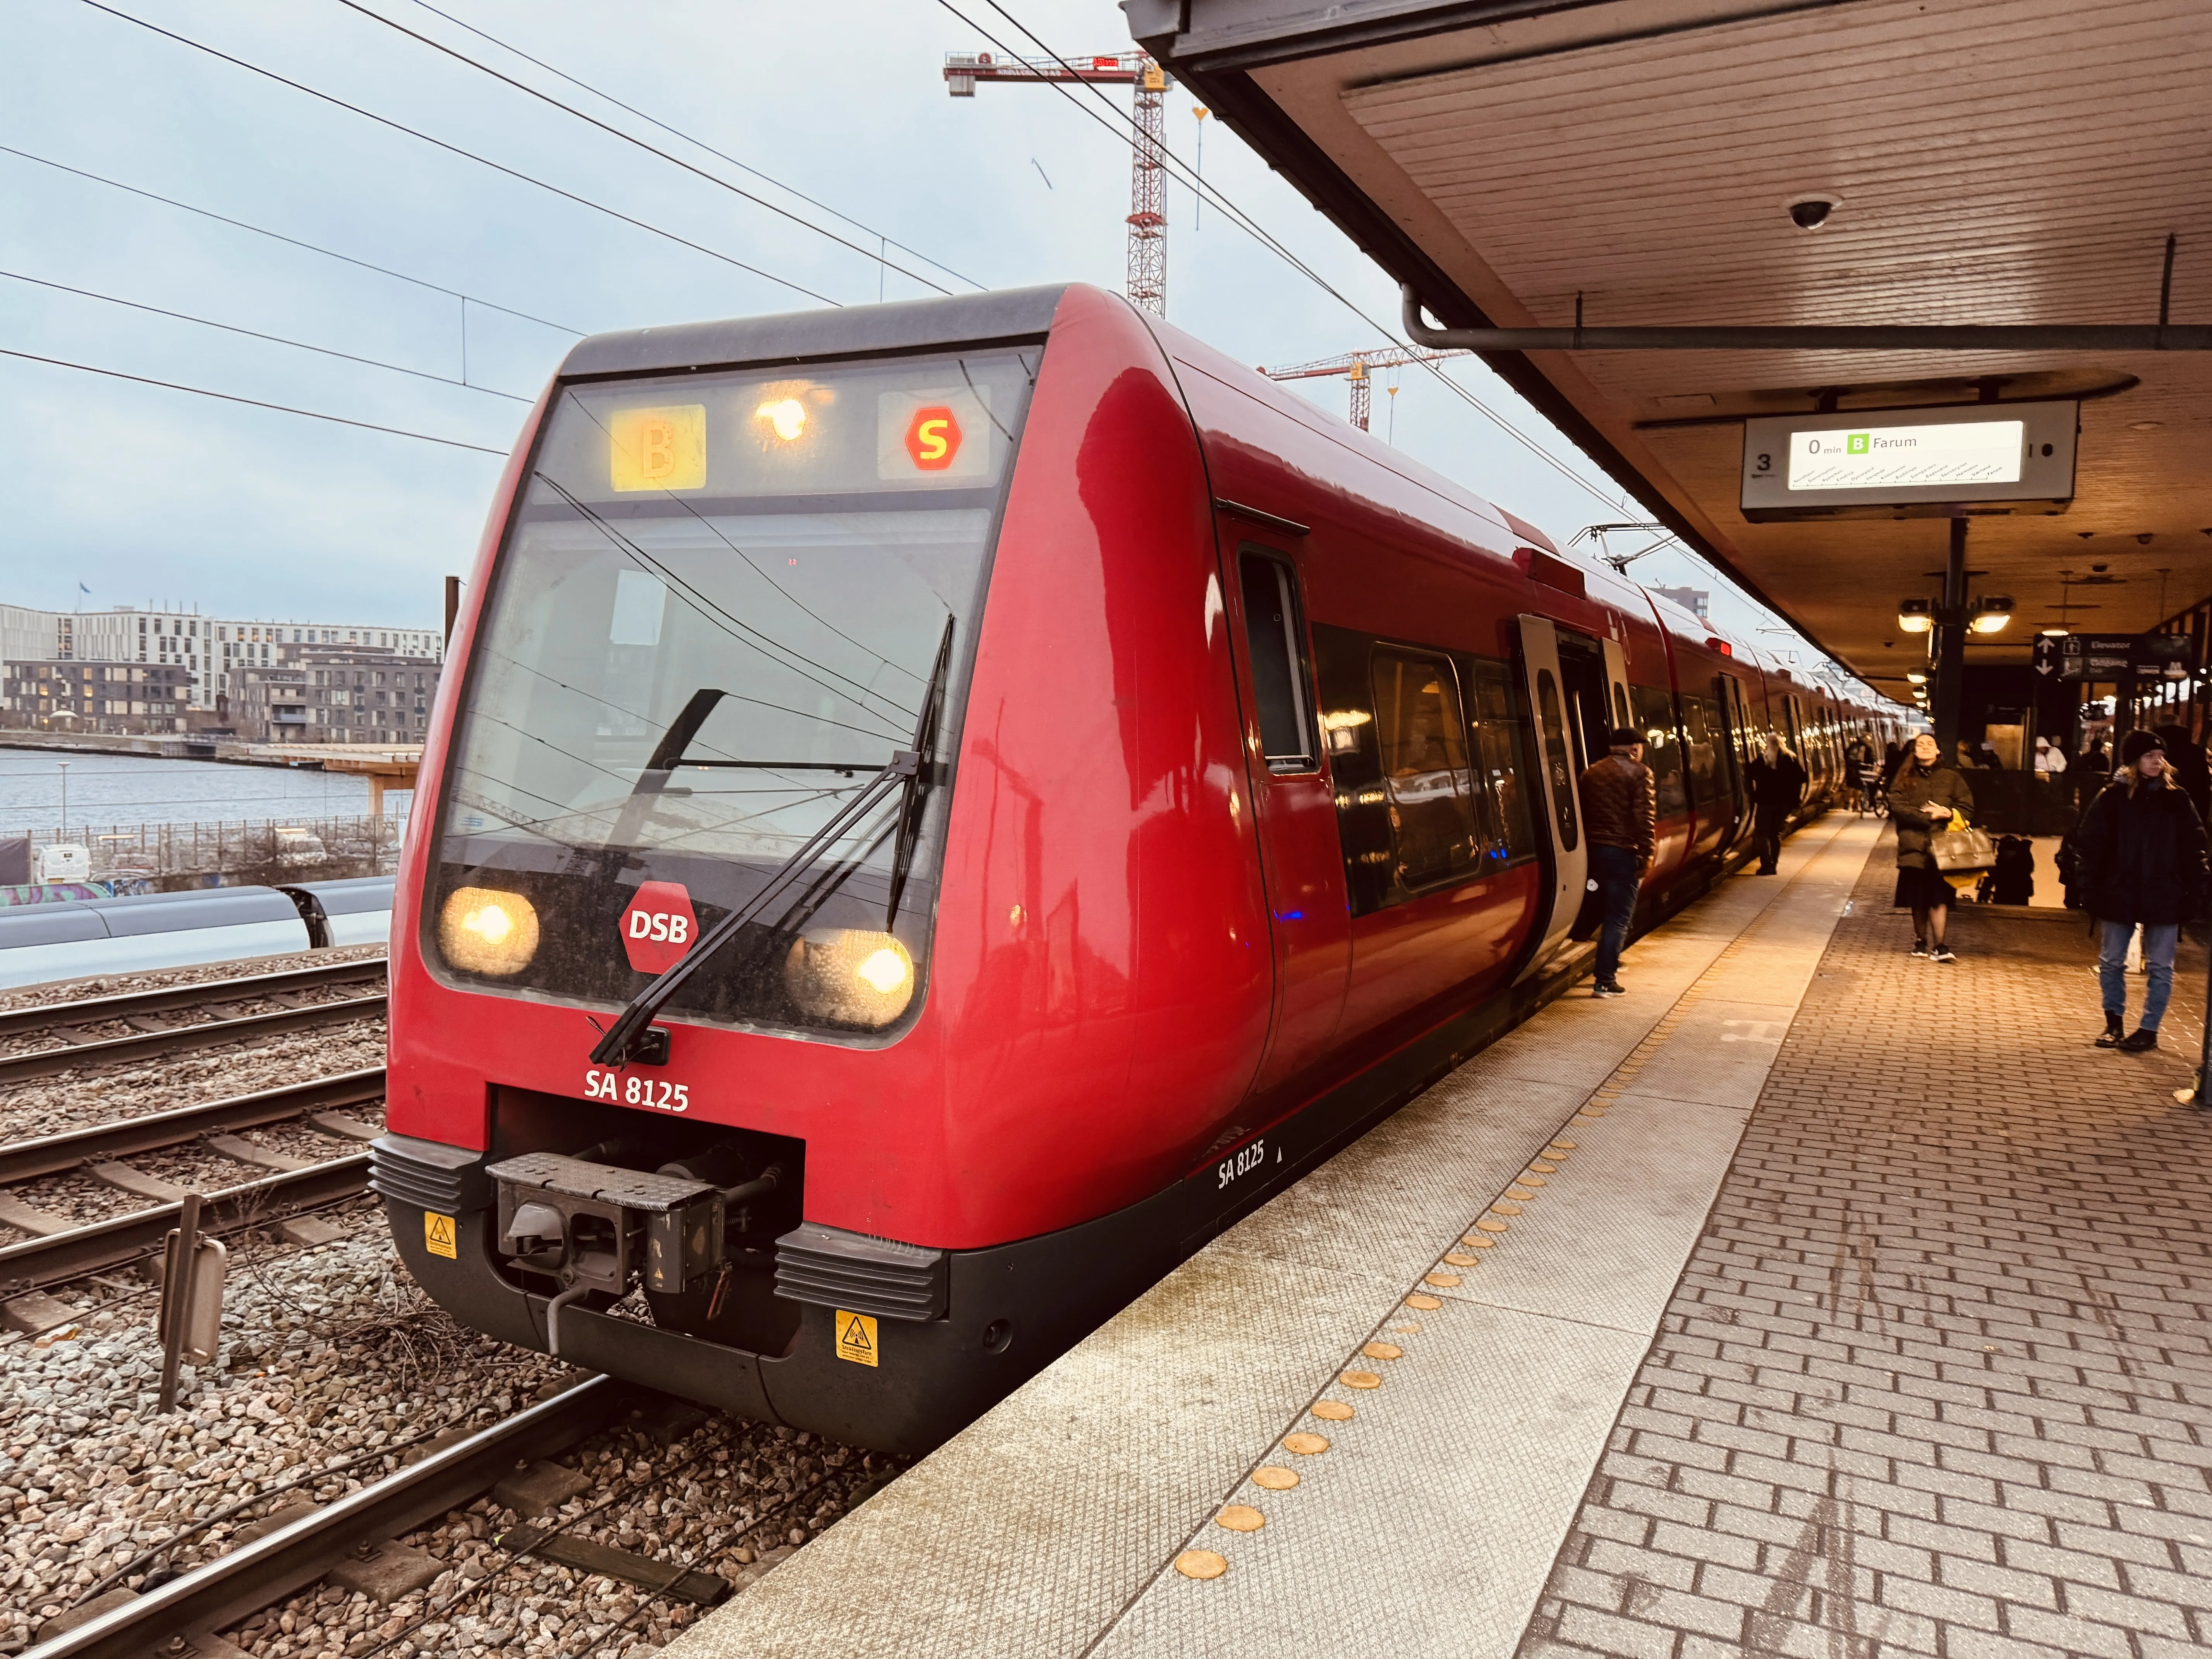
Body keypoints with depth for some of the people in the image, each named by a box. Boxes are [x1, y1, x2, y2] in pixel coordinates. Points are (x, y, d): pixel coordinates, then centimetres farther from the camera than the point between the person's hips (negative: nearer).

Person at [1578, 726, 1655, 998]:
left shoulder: (1591, 773, 11)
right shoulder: (1639, 773, -7)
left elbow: (1584, 813, 13)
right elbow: (1645, 819, -14)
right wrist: (1647, 857, -10)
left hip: (1595, 850, 6)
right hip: (1624, 853, -6)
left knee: (1610, 911, 23)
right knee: (1619, 918, -3)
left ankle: (1610, 963, 34)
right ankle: (1605, 982, -7)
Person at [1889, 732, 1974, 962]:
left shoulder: (1951, 776, 11)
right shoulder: (1905, 777, 10)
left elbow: (1967, 805, 9)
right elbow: (1897, 806, -2)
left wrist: (1948, 813, -11)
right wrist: (1929, 816, -11)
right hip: (1915, 842, 1)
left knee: (1940, 895, -10)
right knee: (1918, 896, 5)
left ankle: (1939, 945, -11)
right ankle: (1920, 940, 19)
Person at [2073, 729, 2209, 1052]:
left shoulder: (2177, 800, 2)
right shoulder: (2113, 797, -2)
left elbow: (2194, 848, 3)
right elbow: (2090, 844, -3)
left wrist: (2194, 893, -4)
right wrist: (2091, 889, -9)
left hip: (2164, 898, 0)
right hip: (2119, 895, 0)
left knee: (2160, 968, 4)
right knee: (2111, 963, 9)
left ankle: (2149, 1030, 14)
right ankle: (2114, 1023, 24)